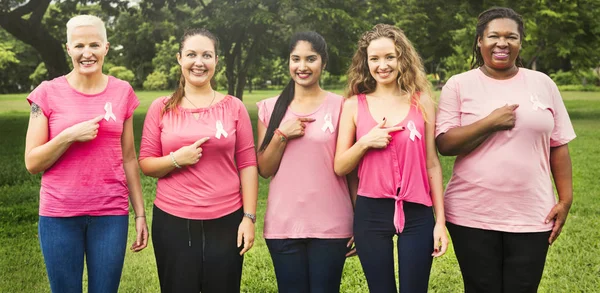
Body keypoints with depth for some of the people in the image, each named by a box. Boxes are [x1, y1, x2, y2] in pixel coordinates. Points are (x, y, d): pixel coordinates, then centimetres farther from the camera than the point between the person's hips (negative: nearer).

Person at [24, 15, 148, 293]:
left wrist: (140, 212, 7)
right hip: (59, 214, -1)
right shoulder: (48, 93, -3)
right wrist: (70, 135, -17)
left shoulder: (122, 92, 3)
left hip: (111, 213, 1)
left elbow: (128, 158, 8)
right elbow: (32, 162, -2)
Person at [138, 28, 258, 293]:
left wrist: (249, 217, -3)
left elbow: (247, 164, 1)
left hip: (225, 221, 0)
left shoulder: (233, 107, 1)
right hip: (172, 221, 0)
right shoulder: (161, 108, 2)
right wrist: (176, 160, -15)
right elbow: (145, 164, 4)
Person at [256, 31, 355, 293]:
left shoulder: (340, 106, 0)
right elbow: (264, 169, 6)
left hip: (330, 224, -2)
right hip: (283, 224, 2)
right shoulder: (270, 108, 7)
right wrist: (282, 135, -9)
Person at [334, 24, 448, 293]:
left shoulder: (421, 101, 2)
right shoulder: (354, 105, 1)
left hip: (417, 213, 0)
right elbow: (339, 167, 3)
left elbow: (432, 164, 4)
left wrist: (440, 220, 3)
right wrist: (365, 142, -15)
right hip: (371, 213, 0)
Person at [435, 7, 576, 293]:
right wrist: (490, 123, -17)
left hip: (531, 216, 2)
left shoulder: (543, 84, 6)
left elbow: (558, 146, 8)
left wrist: (565, 199, 3)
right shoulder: (459, 85, -1)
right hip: (472, 215, -1)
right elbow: (444, 144, -7)